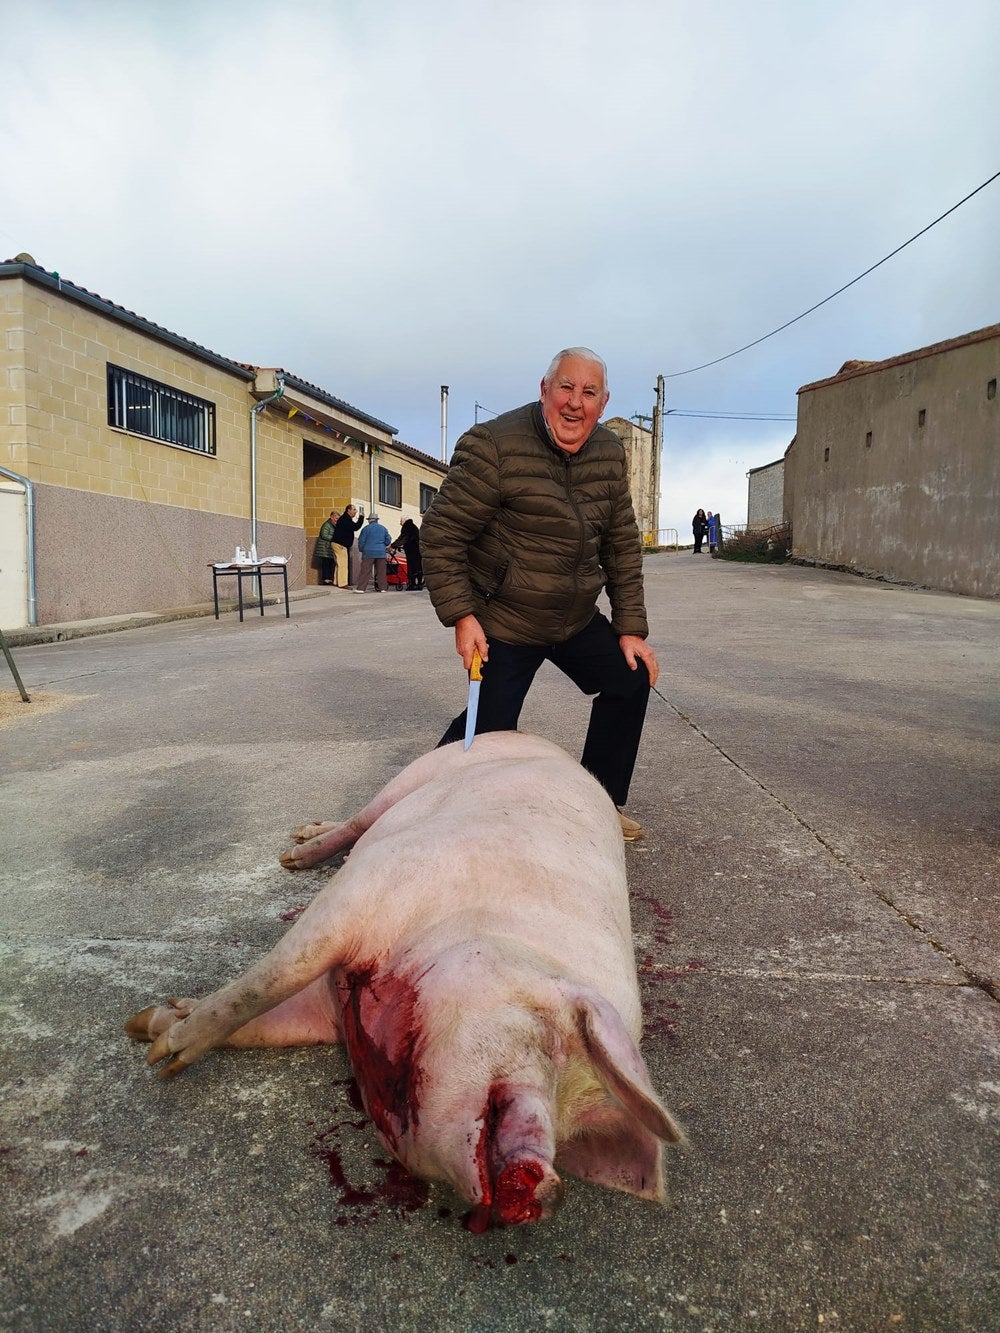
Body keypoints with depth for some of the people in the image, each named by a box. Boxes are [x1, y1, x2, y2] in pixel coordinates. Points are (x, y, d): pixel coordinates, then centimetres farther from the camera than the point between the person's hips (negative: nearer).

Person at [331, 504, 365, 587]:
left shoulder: (345, 518, 18)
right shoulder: (345, 519, -16)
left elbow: (354, 526, 20)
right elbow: (355, 527, -24)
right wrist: (361, 517, -18)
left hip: (340, 544, 11)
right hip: (340, 545, -11)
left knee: (340, 564, 13)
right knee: (343, 564, -10)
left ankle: (337, 582, 18)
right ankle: (342, 583, -11)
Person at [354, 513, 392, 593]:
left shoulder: (366, 528, -3)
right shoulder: (383, 528, 8)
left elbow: (361, 541, -2)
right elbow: (388, 541, 10)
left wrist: (361, 549, 14)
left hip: (369, 553, -3)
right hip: (381, 553, 3)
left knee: (365, 571, -3)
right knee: (381, 571, 8)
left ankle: (360, 588, -6)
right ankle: (382, 588, 9)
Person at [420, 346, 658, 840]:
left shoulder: (609, 453, 1)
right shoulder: (492, 445, -19)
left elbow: (622, 545, 7)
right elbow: (440, 535, -16)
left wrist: (631, 628, 3)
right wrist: (461, 616, -20)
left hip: (578, 618, 7)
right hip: (502, 623, -6)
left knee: (631, 680, 6)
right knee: (489, 731, -6)